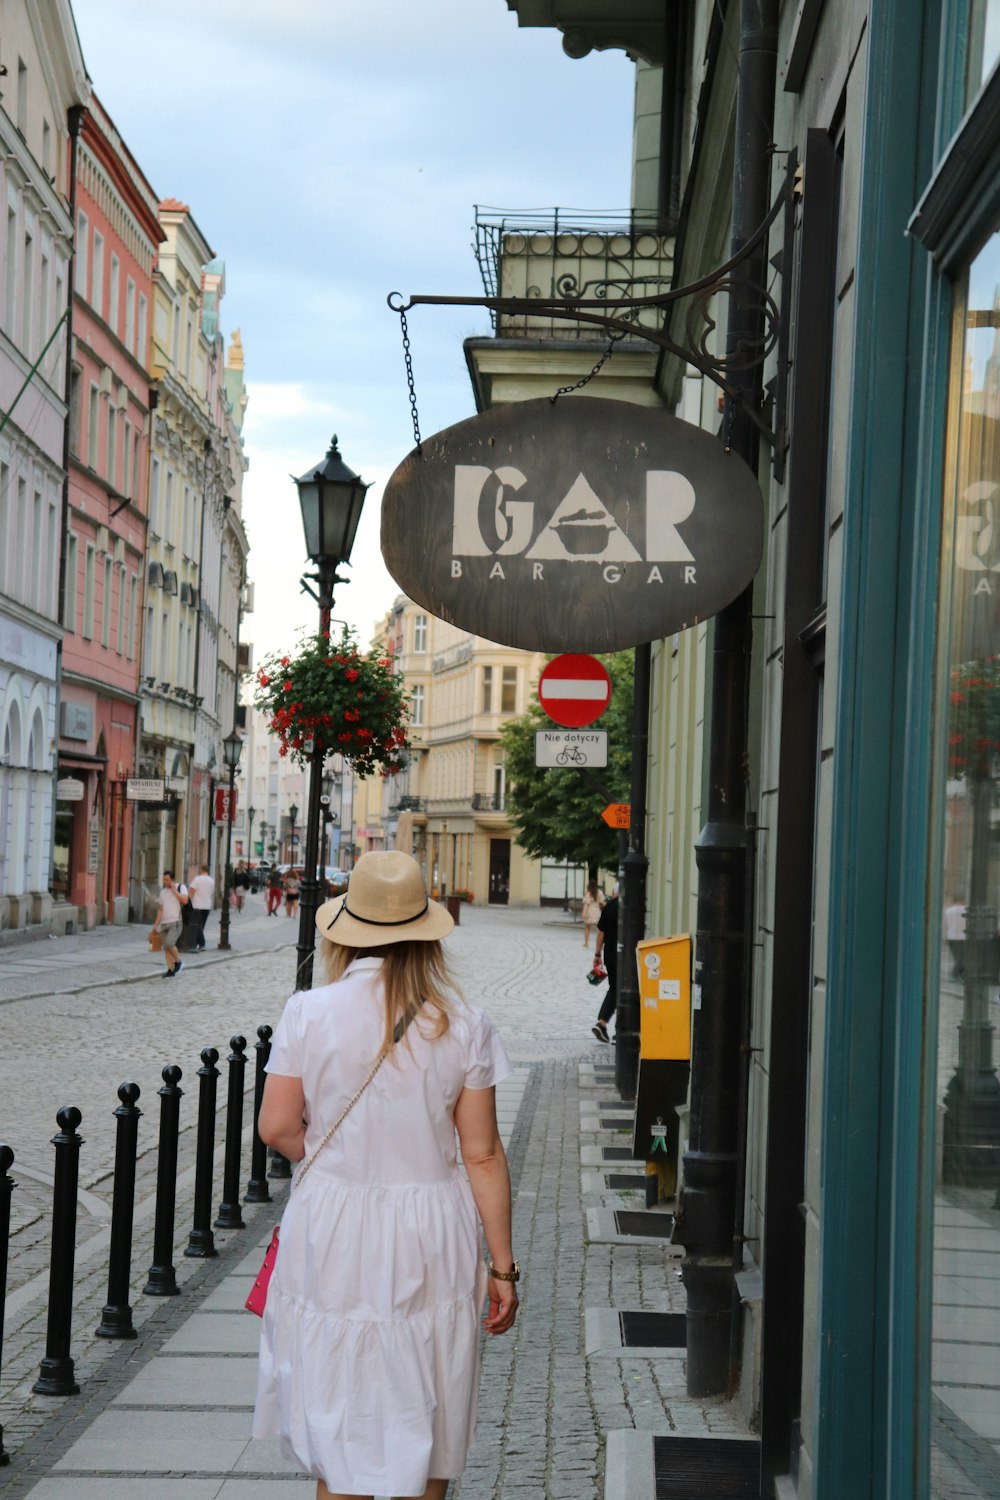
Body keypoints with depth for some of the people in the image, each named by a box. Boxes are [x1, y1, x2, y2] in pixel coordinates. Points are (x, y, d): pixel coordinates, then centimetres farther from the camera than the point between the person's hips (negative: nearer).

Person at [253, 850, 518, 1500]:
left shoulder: (308, 1012, -8)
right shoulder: (463, 1025, -6)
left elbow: (277, 1128, -4)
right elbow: (483, 1155, -5)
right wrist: (502, 1265, 2)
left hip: (334, 1233, 0)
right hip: (432, 1236, 1)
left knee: (339, 1417, 12)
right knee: (425, 1417, 16)